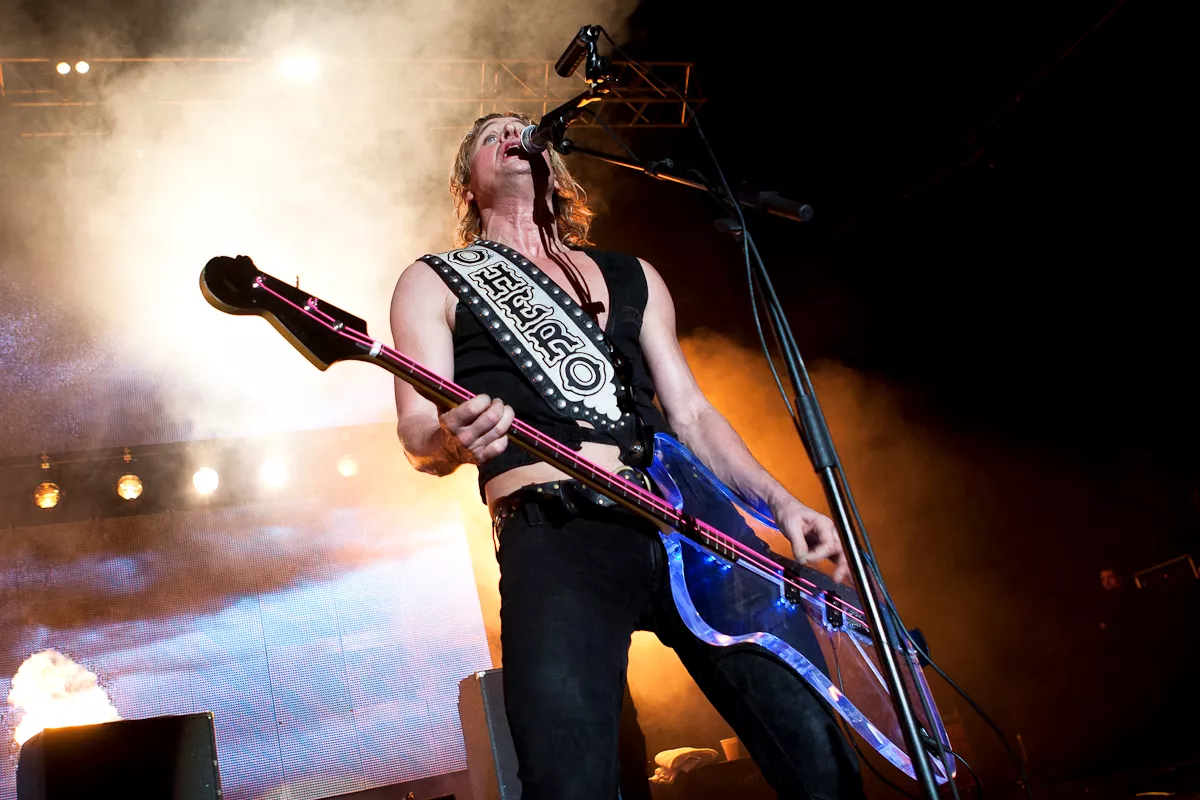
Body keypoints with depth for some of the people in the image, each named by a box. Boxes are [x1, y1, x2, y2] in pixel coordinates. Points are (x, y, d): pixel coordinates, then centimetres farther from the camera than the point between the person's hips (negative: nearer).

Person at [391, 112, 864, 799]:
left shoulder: (633, 277, 27)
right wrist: (451, 440, -20)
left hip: (688, 519, 4)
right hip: (552, 533, -3)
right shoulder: (435, 285, 16)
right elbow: (416, 433, 5)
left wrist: (781, 501, 8)